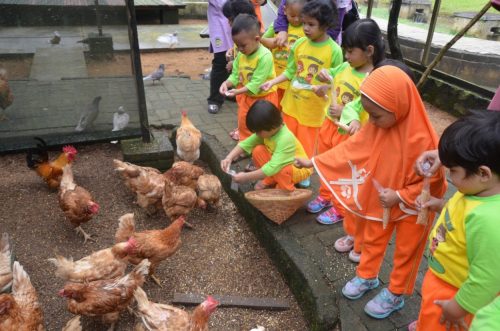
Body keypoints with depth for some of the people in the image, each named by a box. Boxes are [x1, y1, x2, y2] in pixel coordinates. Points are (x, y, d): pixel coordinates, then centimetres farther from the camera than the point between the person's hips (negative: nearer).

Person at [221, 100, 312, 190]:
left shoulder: (285, 139, -38)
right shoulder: (267, 131, -16)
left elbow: (273, 168, -42)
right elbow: (246, 143, -13)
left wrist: (246, 177, -39)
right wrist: (229, 158, -28)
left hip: (299, 168, -7)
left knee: (281, 170, -38)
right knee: (258, 150, -15)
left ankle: (287, 191, -5)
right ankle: (270, 180, 6)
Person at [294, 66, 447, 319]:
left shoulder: (422, 139, -33)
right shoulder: (377, 126, -14)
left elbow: (433, 180, -24)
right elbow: (350, 148, -7)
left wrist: (399, 196, -28)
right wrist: (313, 162, -7)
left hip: (412, 208, -6)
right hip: (379, 201, 6)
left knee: (405, 251, 16)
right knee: (372, 239, 23)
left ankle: (394, 295, 36)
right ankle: (366, 276, 47)